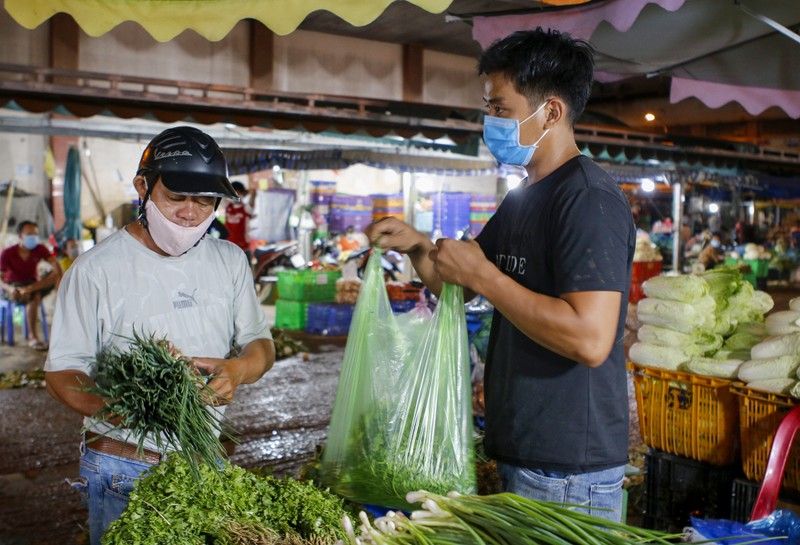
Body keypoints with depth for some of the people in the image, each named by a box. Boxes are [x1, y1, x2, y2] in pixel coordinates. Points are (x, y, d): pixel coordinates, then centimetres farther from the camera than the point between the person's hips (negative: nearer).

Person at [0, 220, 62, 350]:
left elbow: (55, 264, -20)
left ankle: (28, 290, -40)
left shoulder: (40, 249, -6)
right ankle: (33, 337, -33)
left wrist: (60, 277, -42)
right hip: (14, 286, -4)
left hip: (33, 284, 4)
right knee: (35, 297, -37)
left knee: (55, 275, -25)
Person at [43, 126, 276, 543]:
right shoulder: (95, 270, -10)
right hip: (122, 473, -4)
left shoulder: (230, 261, 5)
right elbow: (61, 372, -9)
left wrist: (238, 369, -16)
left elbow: (260, 343, 9)